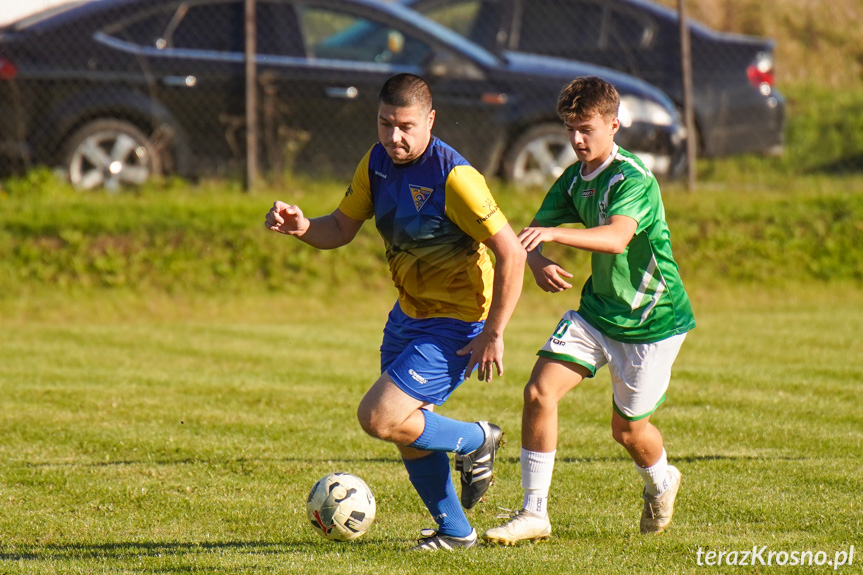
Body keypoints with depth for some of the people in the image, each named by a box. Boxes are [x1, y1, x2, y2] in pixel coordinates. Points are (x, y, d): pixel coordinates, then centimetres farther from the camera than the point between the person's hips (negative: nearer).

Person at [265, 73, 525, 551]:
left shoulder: (453, 177, -25)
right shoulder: (377, 163, -1)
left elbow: (511, 253, -23)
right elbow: (341, 228, 8)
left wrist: (493, 334, -21)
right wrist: (302, 227, -15)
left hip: (456, 326, -8)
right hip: (408, 314, 8)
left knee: (379, 418, -16)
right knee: (407, 431, 13)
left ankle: (476, 442, 8)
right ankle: (454, 531, 32)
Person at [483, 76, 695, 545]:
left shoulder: (632, 178, -22)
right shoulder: (574, 180, 2)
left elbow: (617, 237, -40)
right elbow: (533, 233, 1)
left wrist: (554, 233, -54)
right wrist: (537, 262, -24)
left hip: (652, 321, -6)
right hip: (596, 311, 6)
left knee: (627, 428, 5)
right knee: (539, 392, -12)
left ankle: (660, 483, 41)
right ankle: (534, 514, -6)